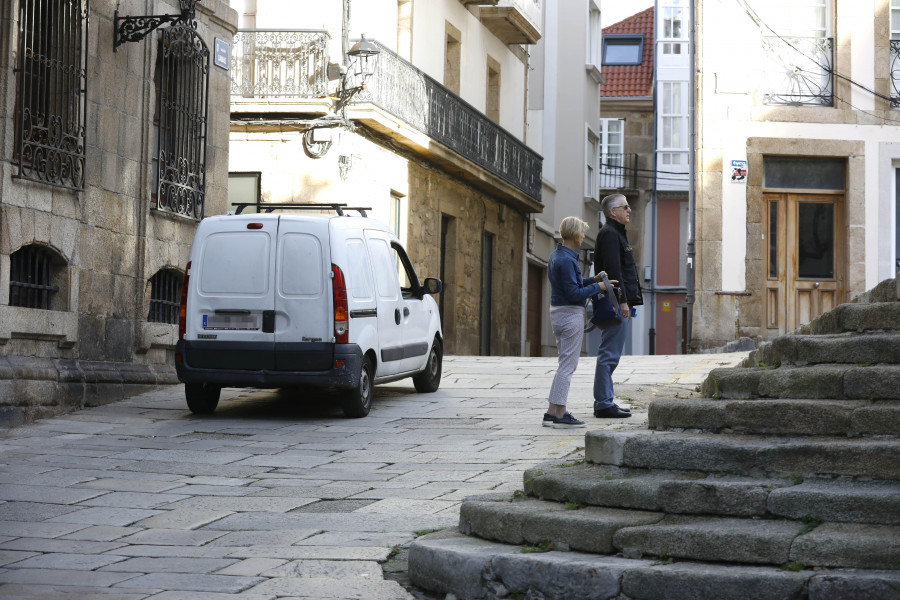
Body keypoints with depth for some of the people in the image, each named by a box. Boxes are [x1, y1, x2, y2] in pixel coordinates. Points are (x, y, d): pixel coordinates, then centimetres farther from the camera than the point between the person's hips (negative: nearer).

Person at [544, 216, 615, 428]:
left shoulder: (557, 255, 13)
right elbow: (574, 294, -21)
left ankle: (552, 412, 14)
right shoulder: (566, 260, -19)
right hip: (570, 314, -10)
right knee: (567, 365, -5)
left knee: (566, 364, 15)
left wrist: (593, 280, 12)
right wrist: (598, 287, -10)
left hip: (558, 313, 10)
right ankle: (560, 415, -4)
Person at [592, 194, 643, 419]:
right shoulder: (610, 234, -12)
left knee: (610, 354, 12)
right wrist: (622, 301, -22)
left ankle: (604, 401, 17)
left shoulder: (616, 233, 22)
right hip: (616, 305, -11)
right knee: (610, 354, -9)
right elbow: (613, 270, -20)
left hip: (619, 305, 11)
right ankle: (604, 403, -9)